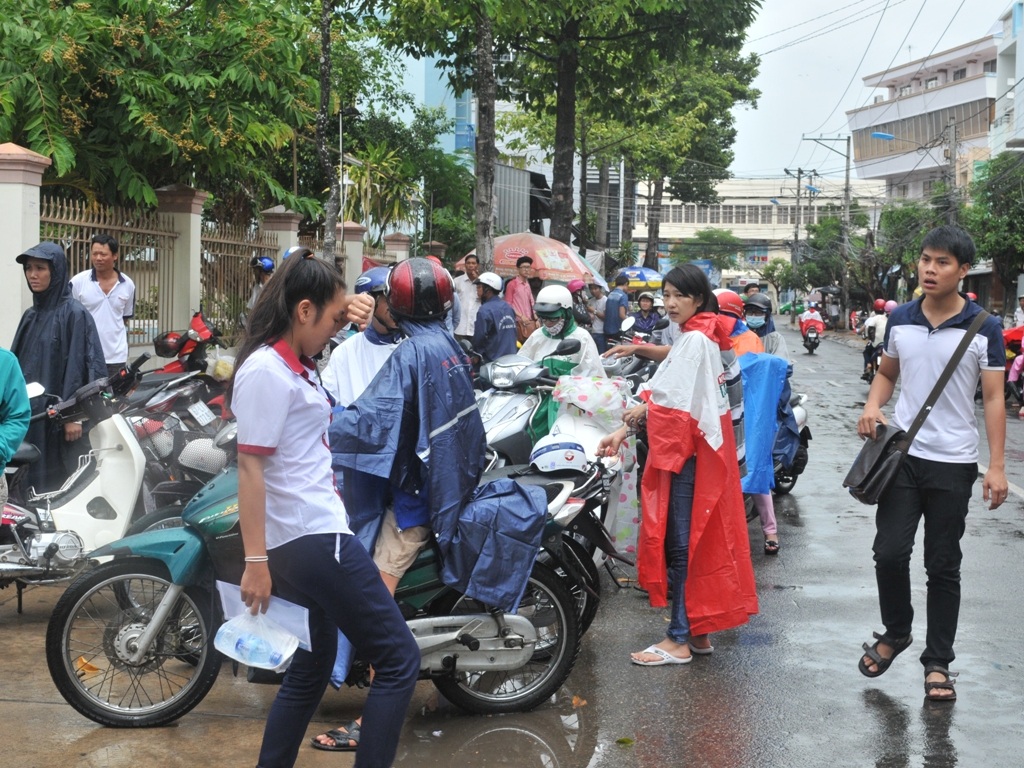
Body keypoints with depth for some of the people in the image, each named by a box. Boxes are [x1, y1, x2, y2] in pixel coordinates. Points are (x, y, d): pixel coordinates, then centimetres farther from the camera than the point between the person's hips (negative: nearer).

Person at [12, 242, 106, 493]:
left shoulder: (74, 313, -7)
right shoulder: (30, 316, 13)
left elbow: (80, 365, -12)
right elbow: (17, 363, 16)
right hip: (29, 414, 6)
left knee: (66, 485, -3)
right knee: (35, 483, 6)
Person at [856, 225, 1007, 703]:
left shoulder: (984, 330, -7)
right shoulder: (899, 320, 3)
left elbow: (994, 399, -6)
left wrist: (996, 465, -12)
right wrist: (873, 406, -4)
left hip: (953, 463, -2)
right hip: (902, 454, 2)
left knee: (943, 566, 5)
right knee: (889, 552, -2)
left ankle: (937, 663, 17)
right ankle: (895, 633, 24)